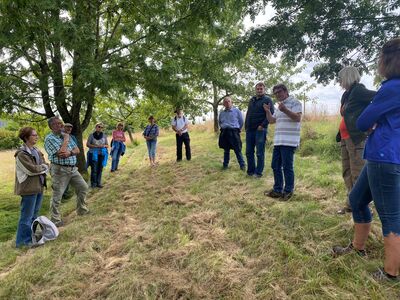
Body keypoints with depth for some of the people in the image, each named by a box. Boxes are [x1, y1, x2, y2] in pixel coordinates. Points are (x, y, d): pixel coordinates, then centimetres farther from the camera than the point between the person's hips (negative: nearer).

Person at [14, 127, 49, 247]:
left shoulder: (37, 151, 10)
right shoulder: (21, 154, -15)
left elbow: (45, 165, 11)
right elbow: (31, 169, -20)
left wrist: (42, 168, -10)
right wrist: (43, 167, -5)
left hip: (39, 186, 8)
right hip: (29, 188, -8)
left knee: (34, 214, 17)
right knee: (27, 215, 1)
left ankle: (31, 236, 31)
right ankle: (23, 240, 13)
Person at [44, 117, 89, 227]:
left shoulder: (66, 135, 12)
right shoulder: (49, 138, -11)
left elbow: (77, 150, 7)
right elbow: (61, 153, -22)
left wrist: (70, 153, -15)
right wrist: (66, 140, -10)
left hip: (73, 168, 8)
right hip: (59, 170, -7)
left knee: (83, 187, 14)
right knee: (57, 196, 1)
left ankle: (82, 209, 31)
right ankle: (55, 220, 14)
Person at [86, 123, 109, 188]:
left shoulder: (104, 135, 7)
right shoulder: (91, 135, 1)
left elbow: (107, 145, 12)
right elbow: (87, 144, -2)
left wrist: (103, 145, -11)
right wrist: (96, 146, -15)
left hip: (102, 154, 3)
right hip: (93, 154, -2)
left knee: (100, 169, 4)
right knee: (94, 169, -6)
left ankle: (98, 183, 15)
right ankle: (93, 183, 6)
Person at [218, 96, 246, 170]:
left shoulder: (237, 111, 0)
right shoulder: (222, 113, 11)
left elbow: (241, 121, 6)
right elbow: (219, 122, 27)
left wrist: (237, 130, 11)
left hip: (234, 132, -4)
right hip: (224, 133, 4)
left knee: (237, 150, -3)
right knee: (226, 150, 12)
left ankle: (242, 165, 4)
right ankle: (225, 165, 21)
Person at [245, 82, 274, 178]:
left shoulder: (267, 100, -1)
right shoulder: (252, 100, 18)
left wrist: (262, 125, -17)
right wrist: (246, 126, 13)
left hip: (260, 130, -6)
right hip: (250, 130, 6)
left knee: (260, 153, -1)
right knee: (249, 152, 8)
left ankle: (258, 172, 7)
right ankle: (250, 171, 19)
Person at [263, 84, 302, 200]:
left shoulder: (295, 102, -3)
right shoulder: (279, 106, 22)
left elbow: (298, 118, -15)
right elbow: (272, 121, 24)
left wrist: (285, 110, -26)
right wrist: (268, 111, 7)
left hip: (289, 141, -8)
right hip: (278, 141, 9)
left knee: (287, 167, -4)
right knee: (275, 166, 10)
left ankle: (288, 191, 7)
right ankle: (277, 190, 20)